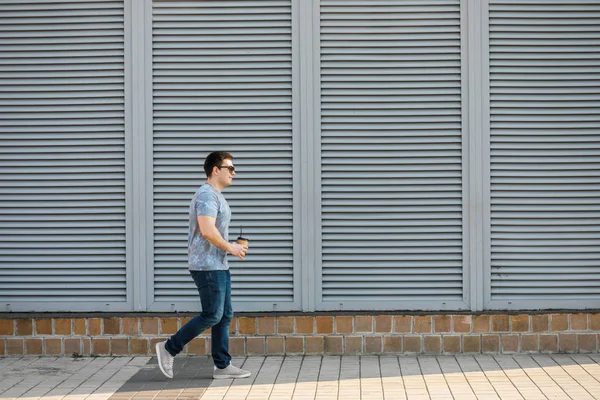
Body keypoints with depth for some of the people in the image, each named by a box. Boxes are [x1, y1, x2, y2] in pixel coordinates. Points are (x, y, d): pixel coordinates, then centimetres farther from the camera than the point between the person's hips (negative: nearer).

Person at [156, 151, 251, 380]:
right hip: (207, 266, -10)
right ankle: (169, 349, 3)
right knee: (212, 315, -8)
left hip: (219, 265, 10)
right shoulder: (207, 195, -15)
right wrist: (230, 248, -14)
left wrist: (233, 246, 12)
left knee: (224, 315, 8)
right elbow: (207, 230, -26)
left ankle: (222, 366, 11)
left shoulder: (216, 196, 19)